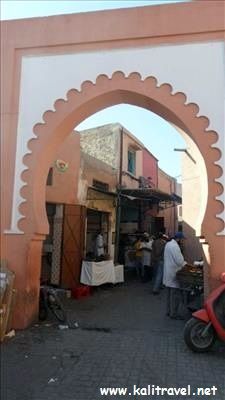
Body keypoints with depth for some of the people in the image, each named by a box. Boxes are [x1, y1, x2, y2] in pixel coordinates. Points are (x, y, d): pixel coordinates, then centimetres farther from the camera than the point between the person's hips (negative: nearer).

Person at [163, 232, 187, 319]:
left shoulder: (168, 244, 9)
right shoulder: (175, 246, -21)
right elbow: (179, 261, -22)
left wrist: (183, 262, 14)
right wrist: (186, 263, -3)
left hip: (168, 273, 10)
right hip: (173, 274, -10)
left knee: (170, 294, 18)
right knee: (176, 295, 0)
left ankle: (169, 311, 27)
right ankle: (174, 314, 8)